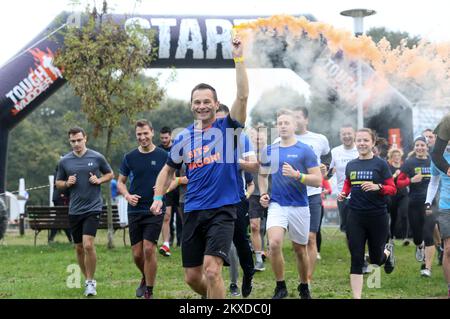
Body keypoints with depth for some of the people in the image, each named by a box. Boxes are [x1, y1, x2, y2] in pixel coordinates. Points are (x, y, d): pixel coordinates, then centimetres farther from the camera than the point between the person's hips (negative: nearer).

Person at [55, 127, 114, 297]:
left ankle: (91, 282, -3)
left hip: (93, 208, -3)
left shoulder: (97, 157, -2)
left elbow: (110, 174, 11)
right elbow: (58, 183, 14)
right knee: (79, 248, 10)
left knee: (88, 245, -17)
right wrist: (67, 183, -8)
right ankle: (88, 279, 27)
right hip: (74, 210, 3)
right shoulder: (64, 161, 3)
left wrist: (99, 180, -8)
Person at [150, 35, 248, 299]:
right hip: (193, 211, 5)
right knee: (192, 276, 9)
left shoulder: (227, 128, -2)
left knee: (212, 270, -19)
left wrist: (239, 59, -20)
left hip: (222, 210, -5)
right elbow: (169, 169, 22)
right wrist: (158, 197, 8)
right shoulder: (184, 137, 10)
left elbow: (243, 96, -17)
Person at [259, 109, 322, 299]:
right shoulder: (269, 151, 8)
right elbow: (263, 175, 24)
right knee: (274, 243, -20)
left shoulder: (305, 151, -4)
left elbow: (317, 180, -8)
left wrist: (296, 175, -22)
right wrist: (263, 193, 7)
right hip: (276, 205, 2)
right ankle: (280, 287, -4)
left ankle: (304, 287, 31)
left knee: (300, 249, 10)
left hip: (299, 206, -2)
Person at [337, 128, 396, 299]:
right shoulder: (351, 165, 6)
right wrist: (343, 193, 2)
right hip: (355, 217, 2)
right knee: (356, 260, -3)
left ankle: (388, 251, 47)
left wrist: (377, 187, -23)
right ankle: (357, 297, -1)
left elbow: (392, 189, -5)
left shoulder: (380, 164, -5)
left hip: (377, 217, -2)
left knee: (376, 259, 11)